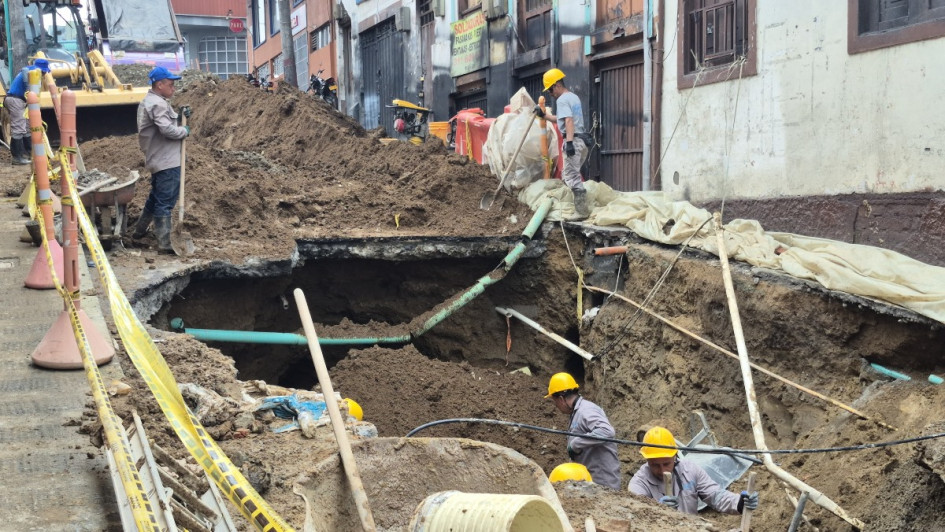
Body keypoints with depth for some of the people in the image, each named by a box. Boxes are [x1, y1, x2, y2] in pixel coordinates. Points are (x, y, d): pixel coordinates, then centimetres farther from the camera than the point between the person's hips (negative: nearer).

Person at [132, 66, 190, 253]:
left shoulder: (147, 102, 17)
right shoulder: (158, 104, -17)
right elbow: (167, 129, -26)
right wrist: (185, 131, -10)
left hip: (157, 159, 10)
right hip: (167, 161, -10)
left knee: (155, 197, 24)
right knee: (165, 202, -8)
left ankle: (139, 231, 35)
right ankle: (164, 244, -7)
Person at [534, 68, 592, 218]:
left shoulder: (562, 100, -10)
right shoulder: (574, 97, 20)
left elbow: (568, 121, -23)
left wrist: (569, 142, -30)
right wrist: (544, 115, 31)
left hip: (574, 141, -10)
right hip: (582, 140, 10)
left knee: (573, 177, -10)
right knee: (567, 175, 17)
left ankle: (582, 211, -14)